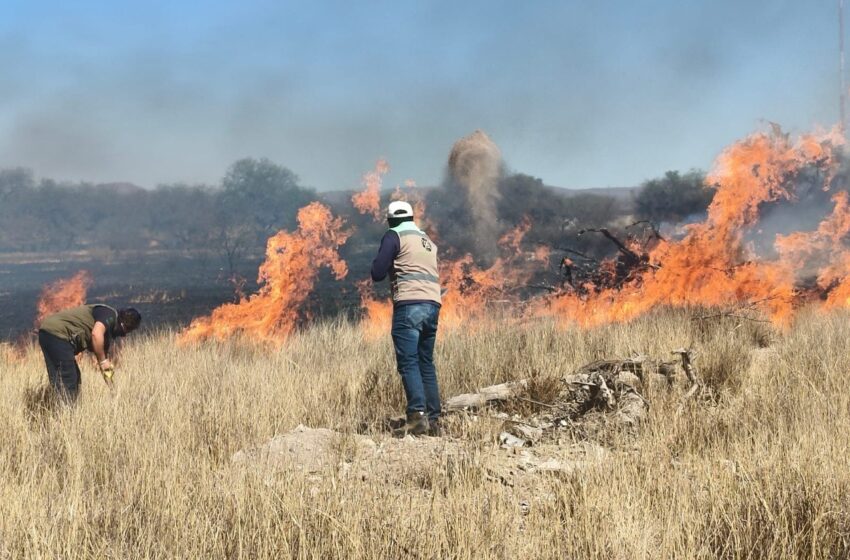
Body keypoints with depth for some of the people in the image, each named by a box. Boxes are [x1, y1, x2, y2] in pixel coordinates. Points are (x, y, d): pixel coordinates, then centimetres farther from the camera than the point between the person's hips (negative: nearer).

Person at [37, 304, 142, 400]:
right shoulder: (110, 315, -7)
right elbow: (96, 334, -26)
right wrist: (103, 361, -17)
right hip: (57, 332, -10)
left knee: (75, 380, 14)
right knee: (67, 381, -10)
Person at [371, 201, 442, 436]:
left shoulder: (395, 236, 2)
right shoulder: (427, 240, 23)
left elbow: (377, 273, -3)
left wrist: (379, 263, 18)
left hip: (409, 304, -7)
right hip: (433, 305, 7)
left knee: (408, 362, -11)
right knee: (426, 363, 11)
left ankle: (418, 415, -23)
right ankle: (433, 419, 7)